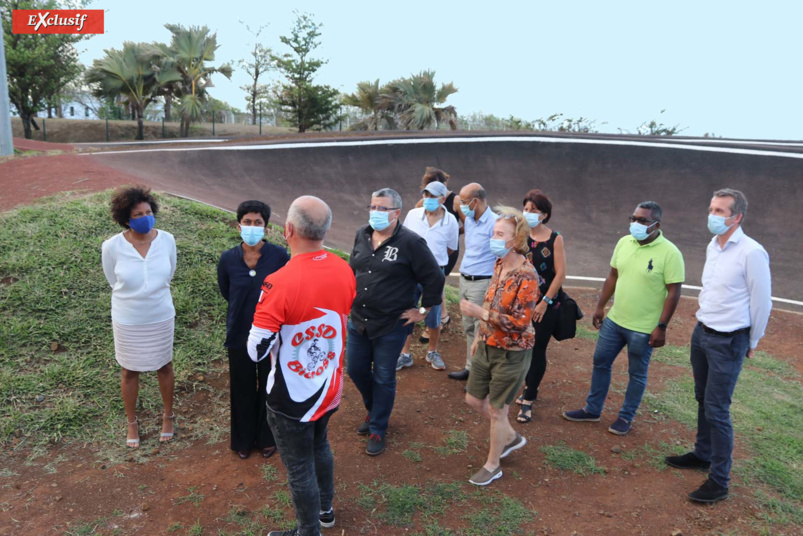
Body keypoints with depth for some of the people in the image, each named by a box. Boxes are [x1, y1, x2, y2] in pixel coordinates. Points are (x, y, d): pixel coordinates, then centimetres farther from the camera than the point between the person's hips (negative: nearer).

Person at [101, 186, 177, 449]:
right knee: (130, 372, 17)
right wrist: (133, 298, 10)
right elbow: (114, 282, 0)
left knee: (164, 367, 18)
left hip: (161, 318, 1)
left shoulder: (167, 240, -16)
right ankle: (132, 422, 39)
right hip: (128, 321, -1)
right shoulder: (112, 247, -20)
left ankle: (168, 416, 41)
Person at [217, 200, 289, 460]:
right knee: (242, 389, 17)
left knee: (269, 388, 16)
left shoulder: (279, 256, -16)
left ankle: (267, 438, 38)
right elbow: (226, 293, 8)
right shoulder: (228, 259, -10)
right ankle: (244, 440, 39)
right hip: (240, 335, 1)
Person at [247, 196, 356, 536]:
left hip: (293, 399, -6)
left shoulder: (279, 283, -29)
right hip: (330, 387, 7)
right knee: (319, 446, 30)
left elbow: (256, 351, -22)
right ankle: (325, 509, 51)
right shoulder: (344, 270, -9)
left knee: (299, 467, 14)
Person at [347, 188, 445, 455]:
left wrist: (423, 310, -8)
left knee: (383, 379, 8)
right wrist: (351, 298, 14)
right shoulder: (362, 235, 2)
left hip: (391, 325, -6)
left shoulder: (411, 242, -16)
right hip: (358, 320, 6)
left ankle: (377, 429, 28)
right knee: (355, 369, 16)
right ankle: (374, 410, 44)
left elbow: (435, 278, -12)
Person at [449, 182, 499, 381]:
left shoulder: (494, 223, -17)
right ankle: (471, 367, 31)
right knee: (469, 327, 18)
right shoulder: (469, 220, 8)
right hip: (465, 280, 9)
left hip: (482, 284, -9)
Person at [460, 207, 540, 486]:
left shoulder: (527, 277, -24)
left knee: (496, 410, 9)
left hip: (511, 353, -8)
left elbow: (520, 323, -26)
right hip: (488, 346, 8)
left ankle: (493, 466, 33)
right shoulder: (499, 264, 0)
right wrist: (479, 335, 18)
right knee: (473, 399, 19)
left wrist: (480, 313, -30)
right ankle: (511, 437, 44)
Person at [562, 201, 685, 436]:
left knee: (637, 374, 11)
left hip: (643, 328, -6)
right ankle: (592, 410, 31)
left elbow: (673, 292, -15)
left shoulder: (669, 253, -17)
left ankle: (626, 417, 29)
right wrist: (600, 306, 10)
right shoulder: (624, 243, 1)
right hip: (614, 320, 6)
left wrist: (661, 326, -17)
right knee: (600, 362, 15)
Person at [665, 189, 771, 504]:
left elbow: (762, 302, -11)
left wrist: (752, 343, -1)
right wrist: (704, 319, 17)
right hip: (701, 333, 8)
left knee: (717, 410, -4)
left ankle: (719, 480, 8)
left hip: (728, 342, -7)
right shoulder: (712, 246, 6)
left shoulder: (751, 253, -17)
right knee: (703, 400, 18)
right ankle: (702, 455, 35)